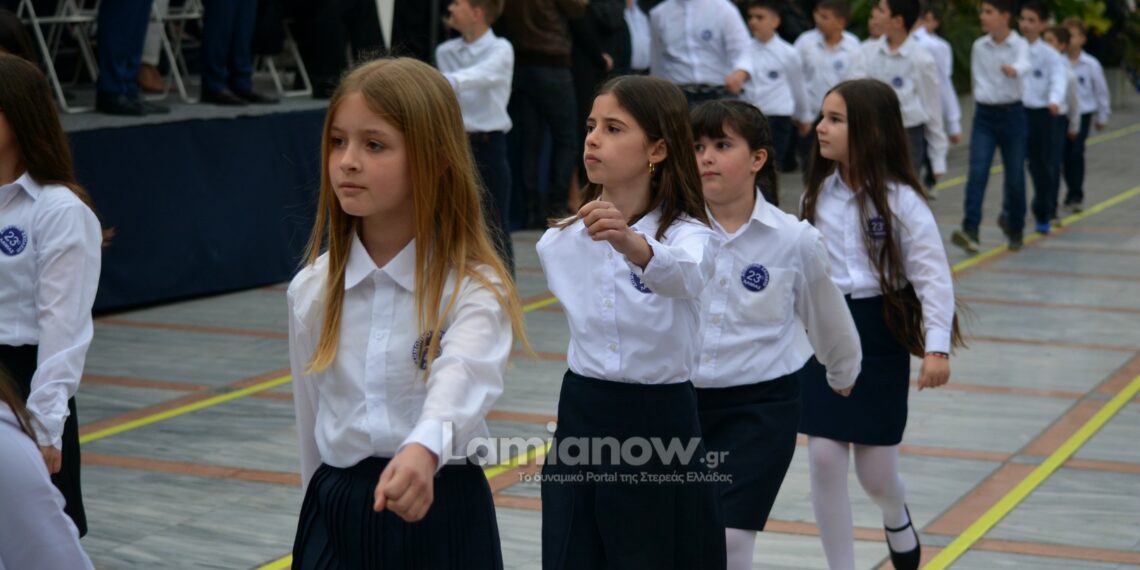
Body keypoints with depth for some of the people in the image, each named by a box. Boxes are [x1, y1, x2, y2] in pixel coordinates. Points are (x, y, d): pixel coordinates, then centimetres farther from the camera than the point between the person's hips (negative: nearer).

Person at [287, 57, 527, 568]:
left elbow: (461, 381, -31)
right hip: (336, 520, 3)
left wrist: (423, 451, -50)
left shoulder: (473, 290, -12)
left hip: (439, 514, -3)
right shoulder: (312, 290, 3)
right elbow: (311, 417, 10)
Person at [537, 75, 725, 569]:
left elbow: (684, 276, -38)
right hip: (580, 422, 4)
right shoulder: (560, 240, 1)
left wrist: (632, 243, -56)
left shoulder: (687, 233, -14)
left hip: (661, 425, -4)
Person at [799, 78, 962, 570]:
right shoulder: (818, 195, 3)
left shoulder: (900, 201, -12)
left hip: (879, 333, -4)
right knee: (824, 459, -4)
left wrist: (937, 347, -19)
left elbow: (933, 275, -12)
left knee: (875, 471, 3)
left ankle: (896, 517, 40)